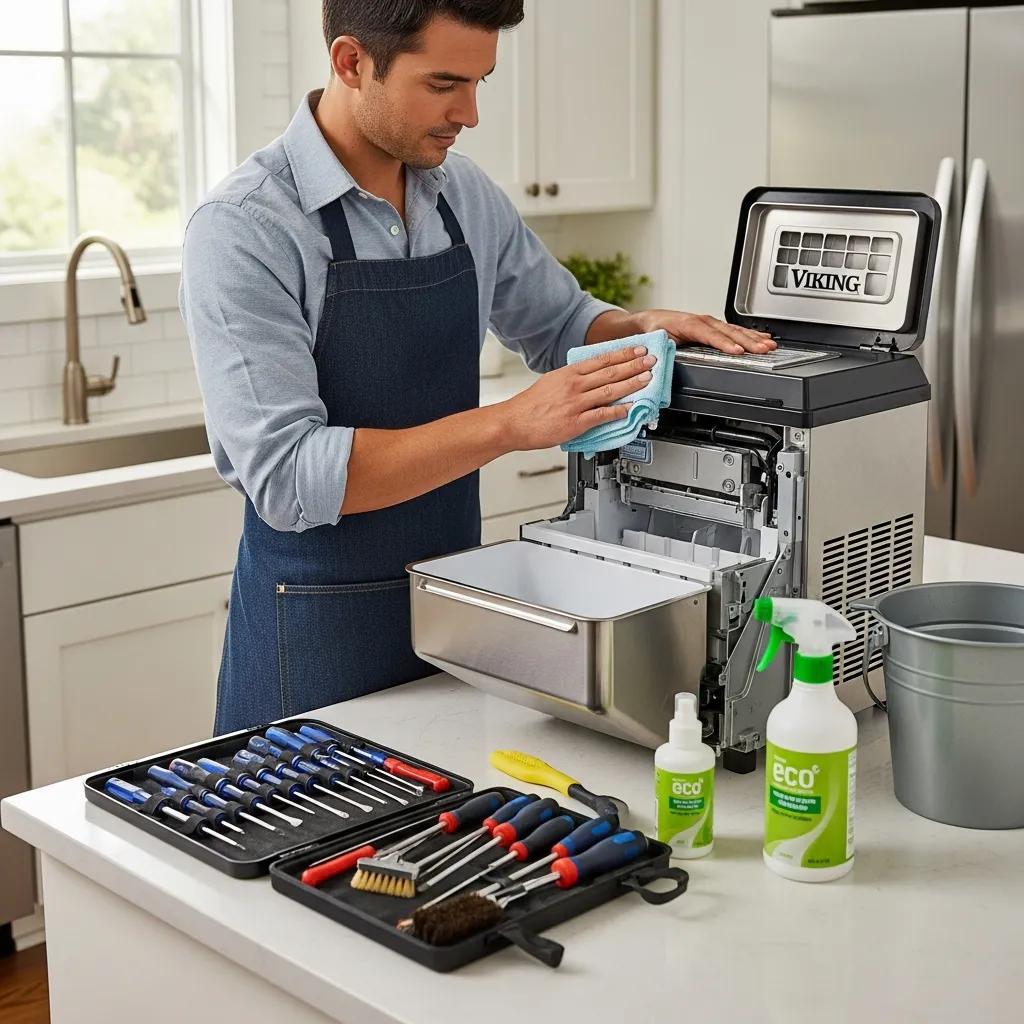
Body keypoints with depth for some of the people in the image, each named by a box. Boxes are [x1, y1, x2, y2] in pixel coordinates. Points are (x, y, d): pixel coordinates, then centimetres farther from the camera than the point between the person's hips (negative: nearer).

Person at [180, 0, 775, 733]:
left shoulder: (468, 196, 2)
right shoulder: (243, 228, -17)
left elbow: (560, 324, 17)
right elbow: (287, 477, -24)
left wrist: (641, 329, -5)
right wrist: (511, 424, -30)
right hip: (321, 629, -6)